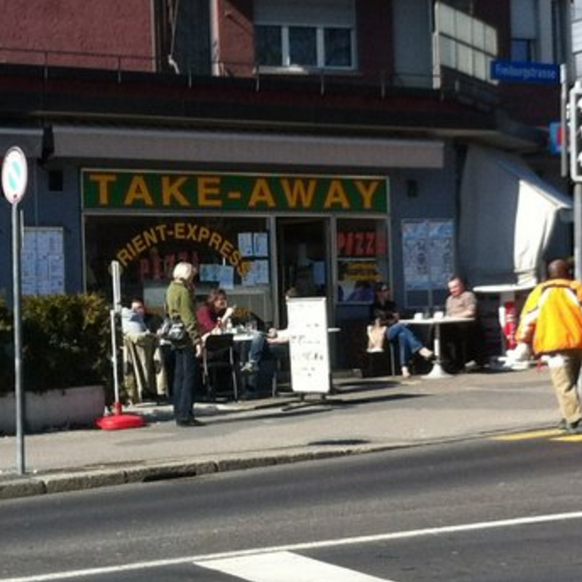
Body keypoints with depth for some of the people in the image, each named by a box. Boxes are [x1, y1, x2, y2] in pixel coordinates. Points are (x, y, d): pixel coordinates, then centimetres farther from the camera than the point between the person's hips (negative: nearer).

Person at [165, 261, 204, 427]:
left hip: (177, 341, 9)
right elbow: (189, 319, -20)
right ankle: (185, 415, -8)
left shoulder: (171, 289, 14)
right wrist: (197, 340, -21)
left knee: (180, 376, 13)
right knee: (190, 377, -7)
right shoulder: (183, 292, -14)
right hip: (187, 340, -9)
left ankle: (179, 414, 16)